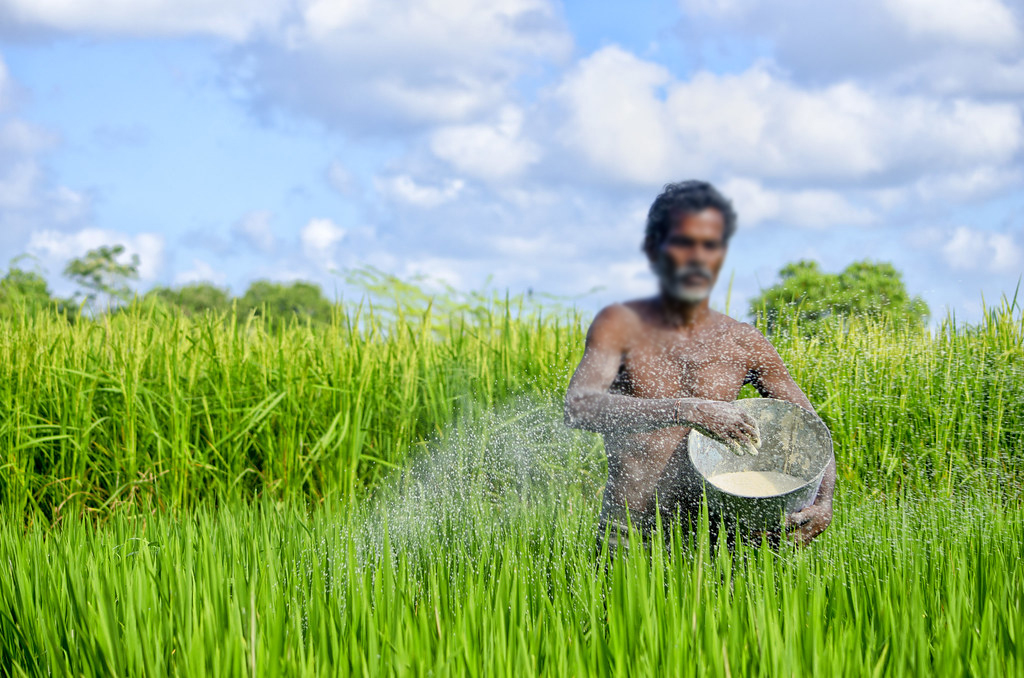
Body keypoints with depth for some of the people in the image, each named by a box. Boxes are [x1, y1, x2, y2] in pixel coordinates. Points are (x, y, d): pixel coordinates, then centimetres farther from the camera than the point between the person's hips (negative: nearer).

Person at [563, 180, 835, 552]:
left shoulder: (744, 344, 7)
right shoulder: (622, 324, -1)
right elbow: (579, 407, -18)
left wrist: (823, 501, -10)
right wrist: (687, 411, -27)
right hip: (628, 540, -3)